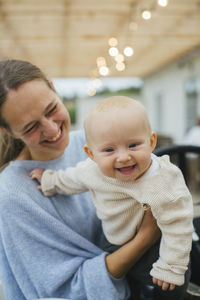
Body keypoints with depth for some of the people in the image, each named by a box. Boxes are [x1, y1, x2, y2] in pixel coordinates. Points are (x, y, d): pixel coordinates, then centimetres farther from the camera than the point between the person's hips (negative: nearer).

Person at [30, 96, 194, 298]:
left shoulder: (164, 182, -36)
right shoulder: (93, 169, -19)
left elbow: (177, 226, -27)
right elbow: (73, 179, 5)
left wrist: (171, 268, -21)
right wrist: (50, 181, 20)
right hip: (114, 245, 5)